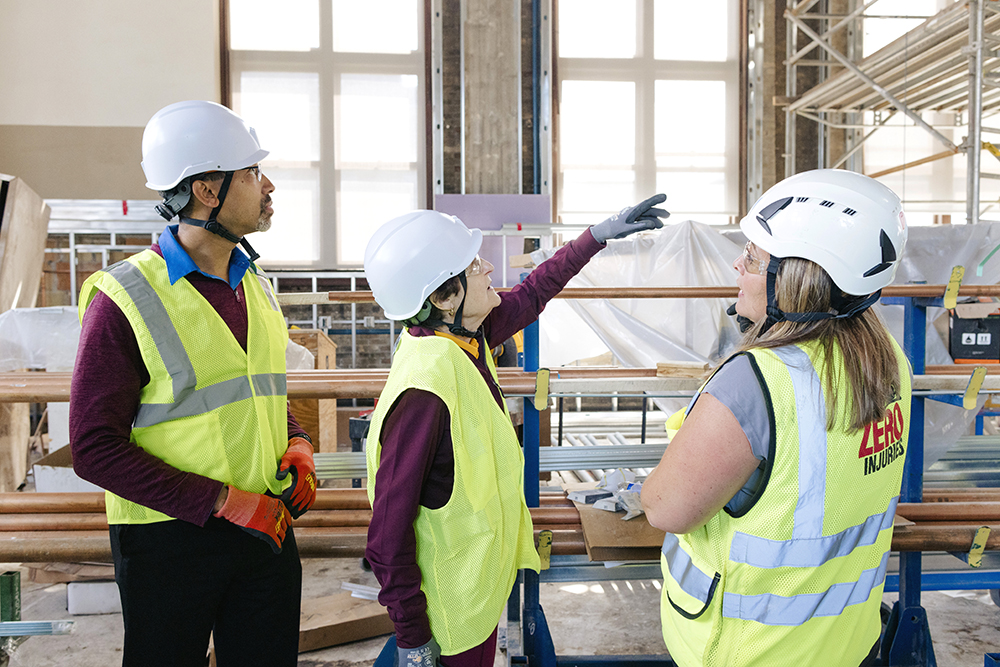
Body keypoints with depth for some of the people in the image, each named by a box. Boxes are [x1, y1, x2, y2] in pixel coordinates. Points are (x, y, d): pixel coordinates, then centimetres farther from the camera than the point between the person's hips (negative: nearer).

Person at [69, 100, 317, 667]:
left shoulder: (256, 284, 7)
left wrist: (298, 448, -1)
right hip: (169, 538, -6)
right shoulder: (126, 299, -14)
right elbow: (95, 448, -16)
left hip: (267, 528, 6)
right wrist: (222, 502, -22)